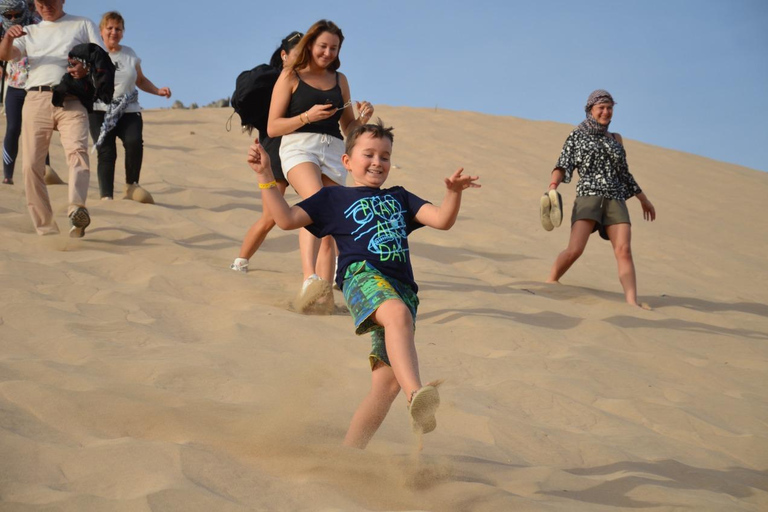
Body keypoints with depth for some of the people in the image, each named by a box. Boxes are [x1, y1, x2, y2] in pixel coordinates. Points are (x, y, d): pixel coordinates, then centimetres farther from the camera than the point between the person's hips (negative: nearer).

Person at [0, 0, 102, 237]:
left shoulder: (83, 25, 20)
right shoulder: (30, 32, 26)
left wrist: (87, 67, -13)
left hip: (71, 99, -3)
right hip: (36, 99, 3)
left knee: (77, 150, -27)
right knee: (32, 164, -8)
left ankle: (77, 209, -46)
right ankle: (45, 229, -5)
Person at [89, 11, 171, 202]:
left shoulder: (129, 54, 17)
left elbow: (141, 80, 26)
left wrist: (158, 91, 9)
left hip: (128, 110, 2)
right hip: (100, 111, -2)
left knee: (134, 141, -25)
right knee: (106, 152, -14)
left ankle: (131, 185, -9)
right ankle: (106, 196, -10)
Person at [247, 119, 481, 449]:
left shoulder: (399, 198, 31)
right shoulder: (335, 198, 21)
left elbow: (442, 220, 19)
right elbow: (287, 218, 13)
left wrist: (453, 193, -1)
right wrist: (265, 175, 6)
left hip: (402, 287, 5)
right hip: (362, 274, -5)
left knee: (388, 381, -5)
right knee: (397, 314, -40)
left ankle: (348, 452, 4)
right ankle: (416, 396, -58)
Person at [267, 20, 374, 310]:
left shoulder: (339, 80, 21)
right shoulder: (290, 76, 8)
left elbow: (348, 128, 25)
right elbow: (272, 128, 3)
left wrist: (363, 119, 3)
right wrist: (307, 116, -12)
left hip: (333, 152, 5)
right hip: (299, 146, -5)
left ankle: (324, 296, 3)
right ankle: (309, 280, -48)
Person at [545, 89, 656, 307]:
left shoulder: (615, 139, 23)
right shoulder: (577, 136, 11)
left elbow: (624, 174, 30)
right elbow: (564, 165, -1)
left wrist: (643, 199, 32)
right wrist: (553, 187, -20)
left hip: (615, 201, 4)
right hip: (588, 197, -4)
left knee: (624, 251, -15)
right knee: (575, 249, -20)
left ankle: (633, 303, -24)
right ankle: (550, 283, 2)